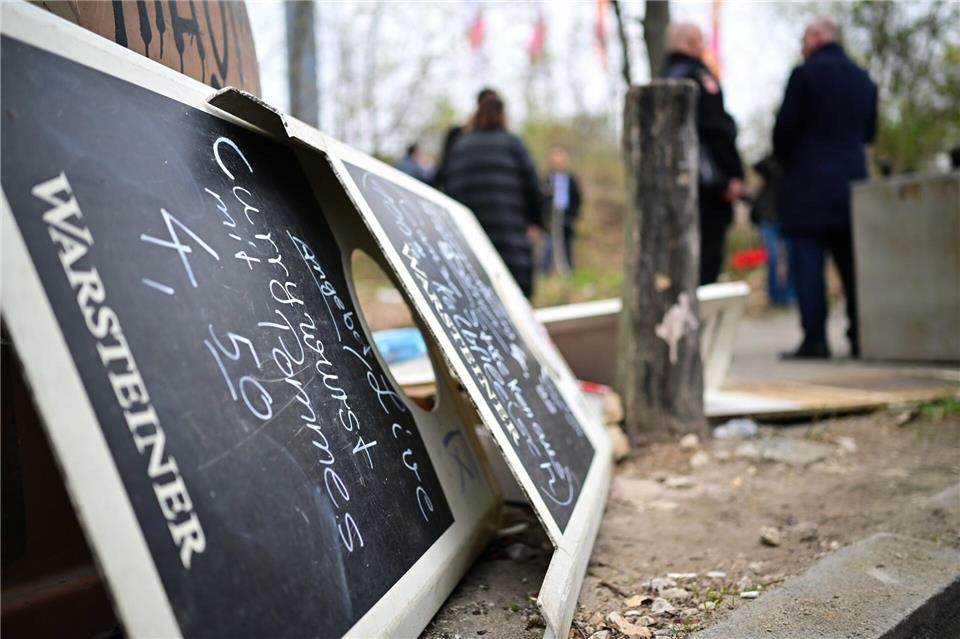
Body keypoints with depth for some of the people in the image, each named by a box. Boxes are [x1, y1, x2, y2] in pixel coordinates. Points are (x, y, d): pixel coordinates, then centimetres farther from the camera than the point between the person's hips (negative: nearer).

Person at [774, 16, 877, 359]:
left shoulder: (805, 74, -6)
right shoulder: (863, 78, 14)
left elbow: (785, 126, -8)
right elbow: (869, 131, 17)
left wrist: (785, 160, 9)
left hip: (809, 183, -6)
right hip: (852, 178, 6)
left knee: (808, 265, -4)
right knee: (853, 263, 8)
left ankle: (815, 339, -7)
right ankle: (861, 338, 8)